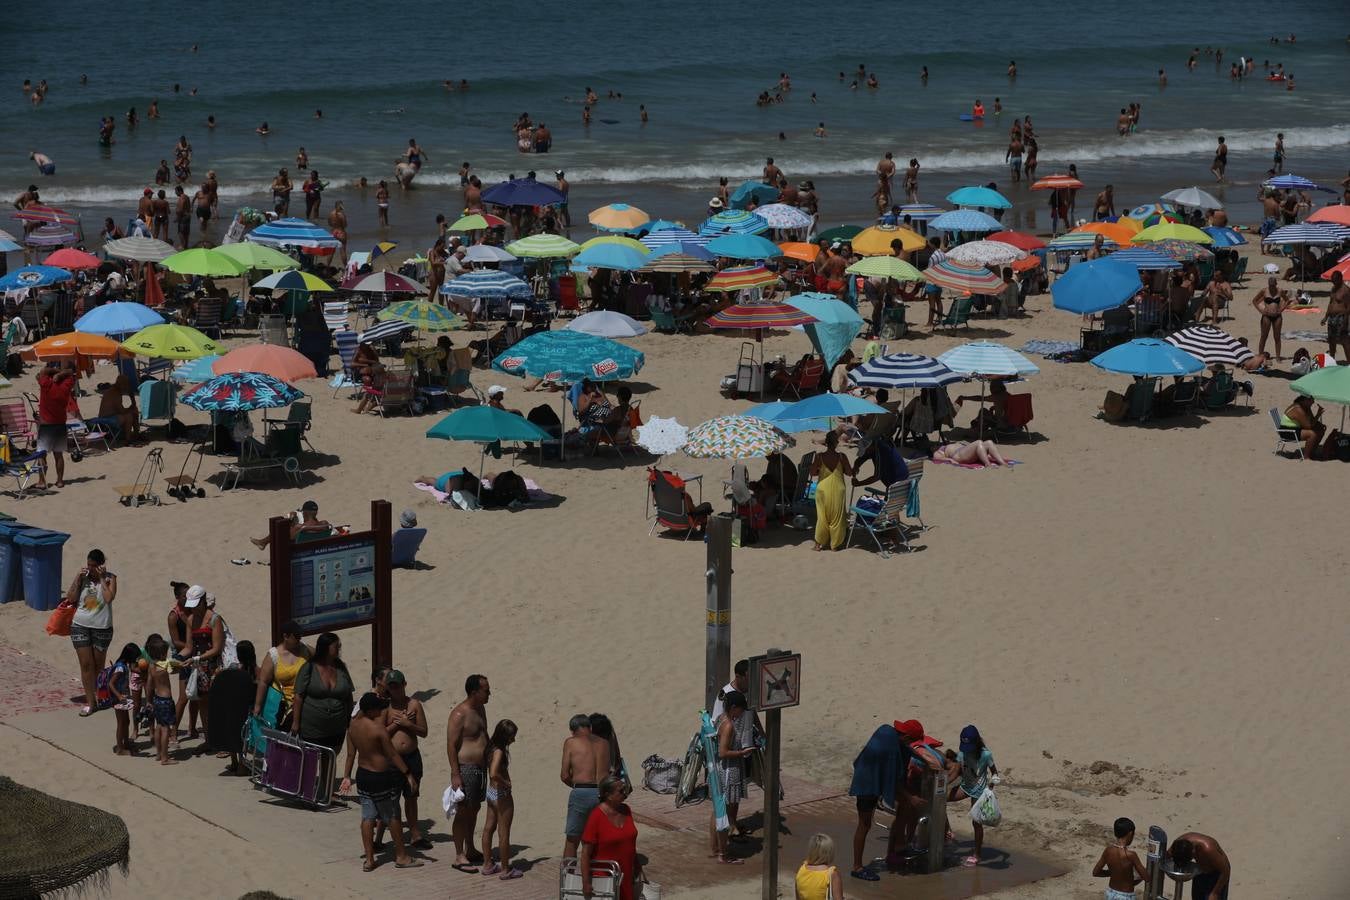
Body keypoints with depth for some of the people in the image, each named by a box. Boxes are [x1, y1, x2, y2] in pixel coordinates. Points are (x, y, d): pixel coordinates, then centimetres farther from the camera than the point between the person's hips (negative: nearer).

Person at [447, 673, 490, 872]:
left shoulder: (480, 709, 10)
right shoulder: (459, 714, -18)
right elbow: (451, 745, -19)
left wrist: (489, 763, 24)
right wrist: (455, 775, -22)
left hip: (480, 767, 9)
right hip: (465, 768, -9)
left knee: (474, 809, 17)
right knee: (463, 811, -5)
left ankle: (470, 850, 28)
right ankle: (459, 857, -1)